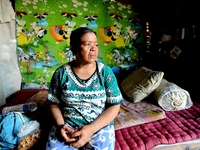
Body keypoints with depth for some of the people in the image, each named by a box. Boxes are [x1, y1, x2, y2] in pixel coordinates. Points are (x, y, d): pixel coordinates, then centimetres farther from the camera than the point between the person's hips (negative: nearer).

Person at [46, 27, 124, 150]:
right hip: (67, 126, 1)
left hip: (100, 126, 0)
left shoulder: (106, 71, -5)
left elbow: (114, 106, -6)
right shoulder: (61, 73, -3)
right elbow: (54, 104, 5)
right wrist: (61, 124, -13)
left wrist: (92, 128, -16)